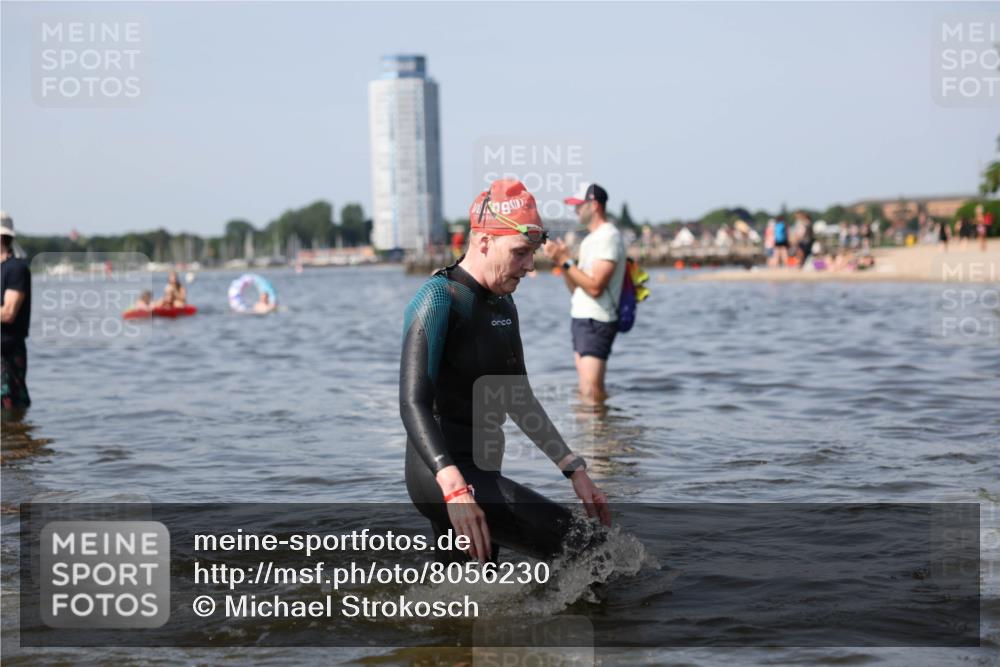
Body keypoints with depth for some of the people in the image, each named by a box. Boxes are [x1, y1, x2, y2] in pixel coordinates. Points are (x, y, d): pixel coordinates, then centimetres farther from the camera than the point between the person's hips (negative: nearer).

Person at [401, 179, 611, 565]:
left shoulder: (503, 305, 15)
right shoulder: (439, 300, -13)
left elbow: (518, 400, 23)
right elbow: (413, 404, -23)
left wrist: (574, 469, 14)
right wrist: (453, 487, -37)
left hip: (481, 472, 9)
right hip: (440, 474, -9)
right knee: (576, 542, -22)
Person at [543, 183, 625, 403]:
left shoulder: (608, 237, -12)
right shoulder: (591, 239, 18)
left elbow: (595, 287, -21)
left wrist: (566, 261, -18)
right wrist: (562, 262, 4)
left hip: (596, 322, -10)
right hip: (582, 320, 10)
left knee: (592, 392, -15)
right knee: (585, 392, 8)